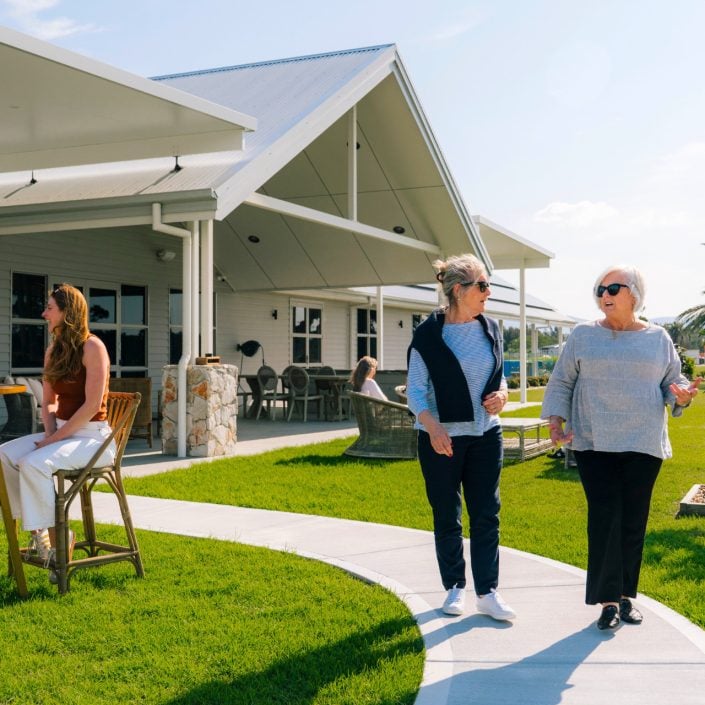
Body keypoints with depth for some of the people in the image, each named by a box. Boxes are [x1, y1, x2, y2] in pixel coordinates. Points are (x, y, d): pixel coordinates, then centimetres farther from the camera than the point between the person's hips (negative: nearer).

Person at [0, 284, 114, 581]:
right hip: (61, 432, 8)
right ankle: (38, 529, -9)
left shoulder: (92, 347, -12)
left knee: (34, 464, -29)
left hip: (91, 435, -8)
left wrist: (55, 438, -17)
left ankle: (56, 538, -14)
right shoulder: (53, 350, 12)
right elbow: (49, 401, 16)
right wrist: (49, 432, -3)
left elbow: (92, 405, -18)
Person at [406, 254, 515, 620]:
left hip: (486, 435, 4)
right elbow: (415, 388, -10)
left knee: (486, 515, 4)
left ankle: (487, 592, 12)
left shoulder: (490, 329, 5)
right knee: (447, 518, 7)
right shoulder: (428, 334, -10)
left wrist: (501, 394, -5)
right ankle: (455, 587, 22)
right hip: (442, 437, -4)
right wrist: (432, 425, -25)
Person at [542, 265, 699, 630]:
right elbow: (561, 382, 6)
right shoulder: (583, 335, 5)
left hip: (643, 445, 2)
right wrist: (556, 421, -6)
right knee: (604, 518, -8)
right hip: (594, 444, -1)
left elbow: (672, 382, 12)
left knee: (633, 522, 6)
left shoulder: (657, 338, 8)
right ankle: (608, 599, 0)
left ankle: (626, 595, 19)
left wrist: (681, 395, -11)